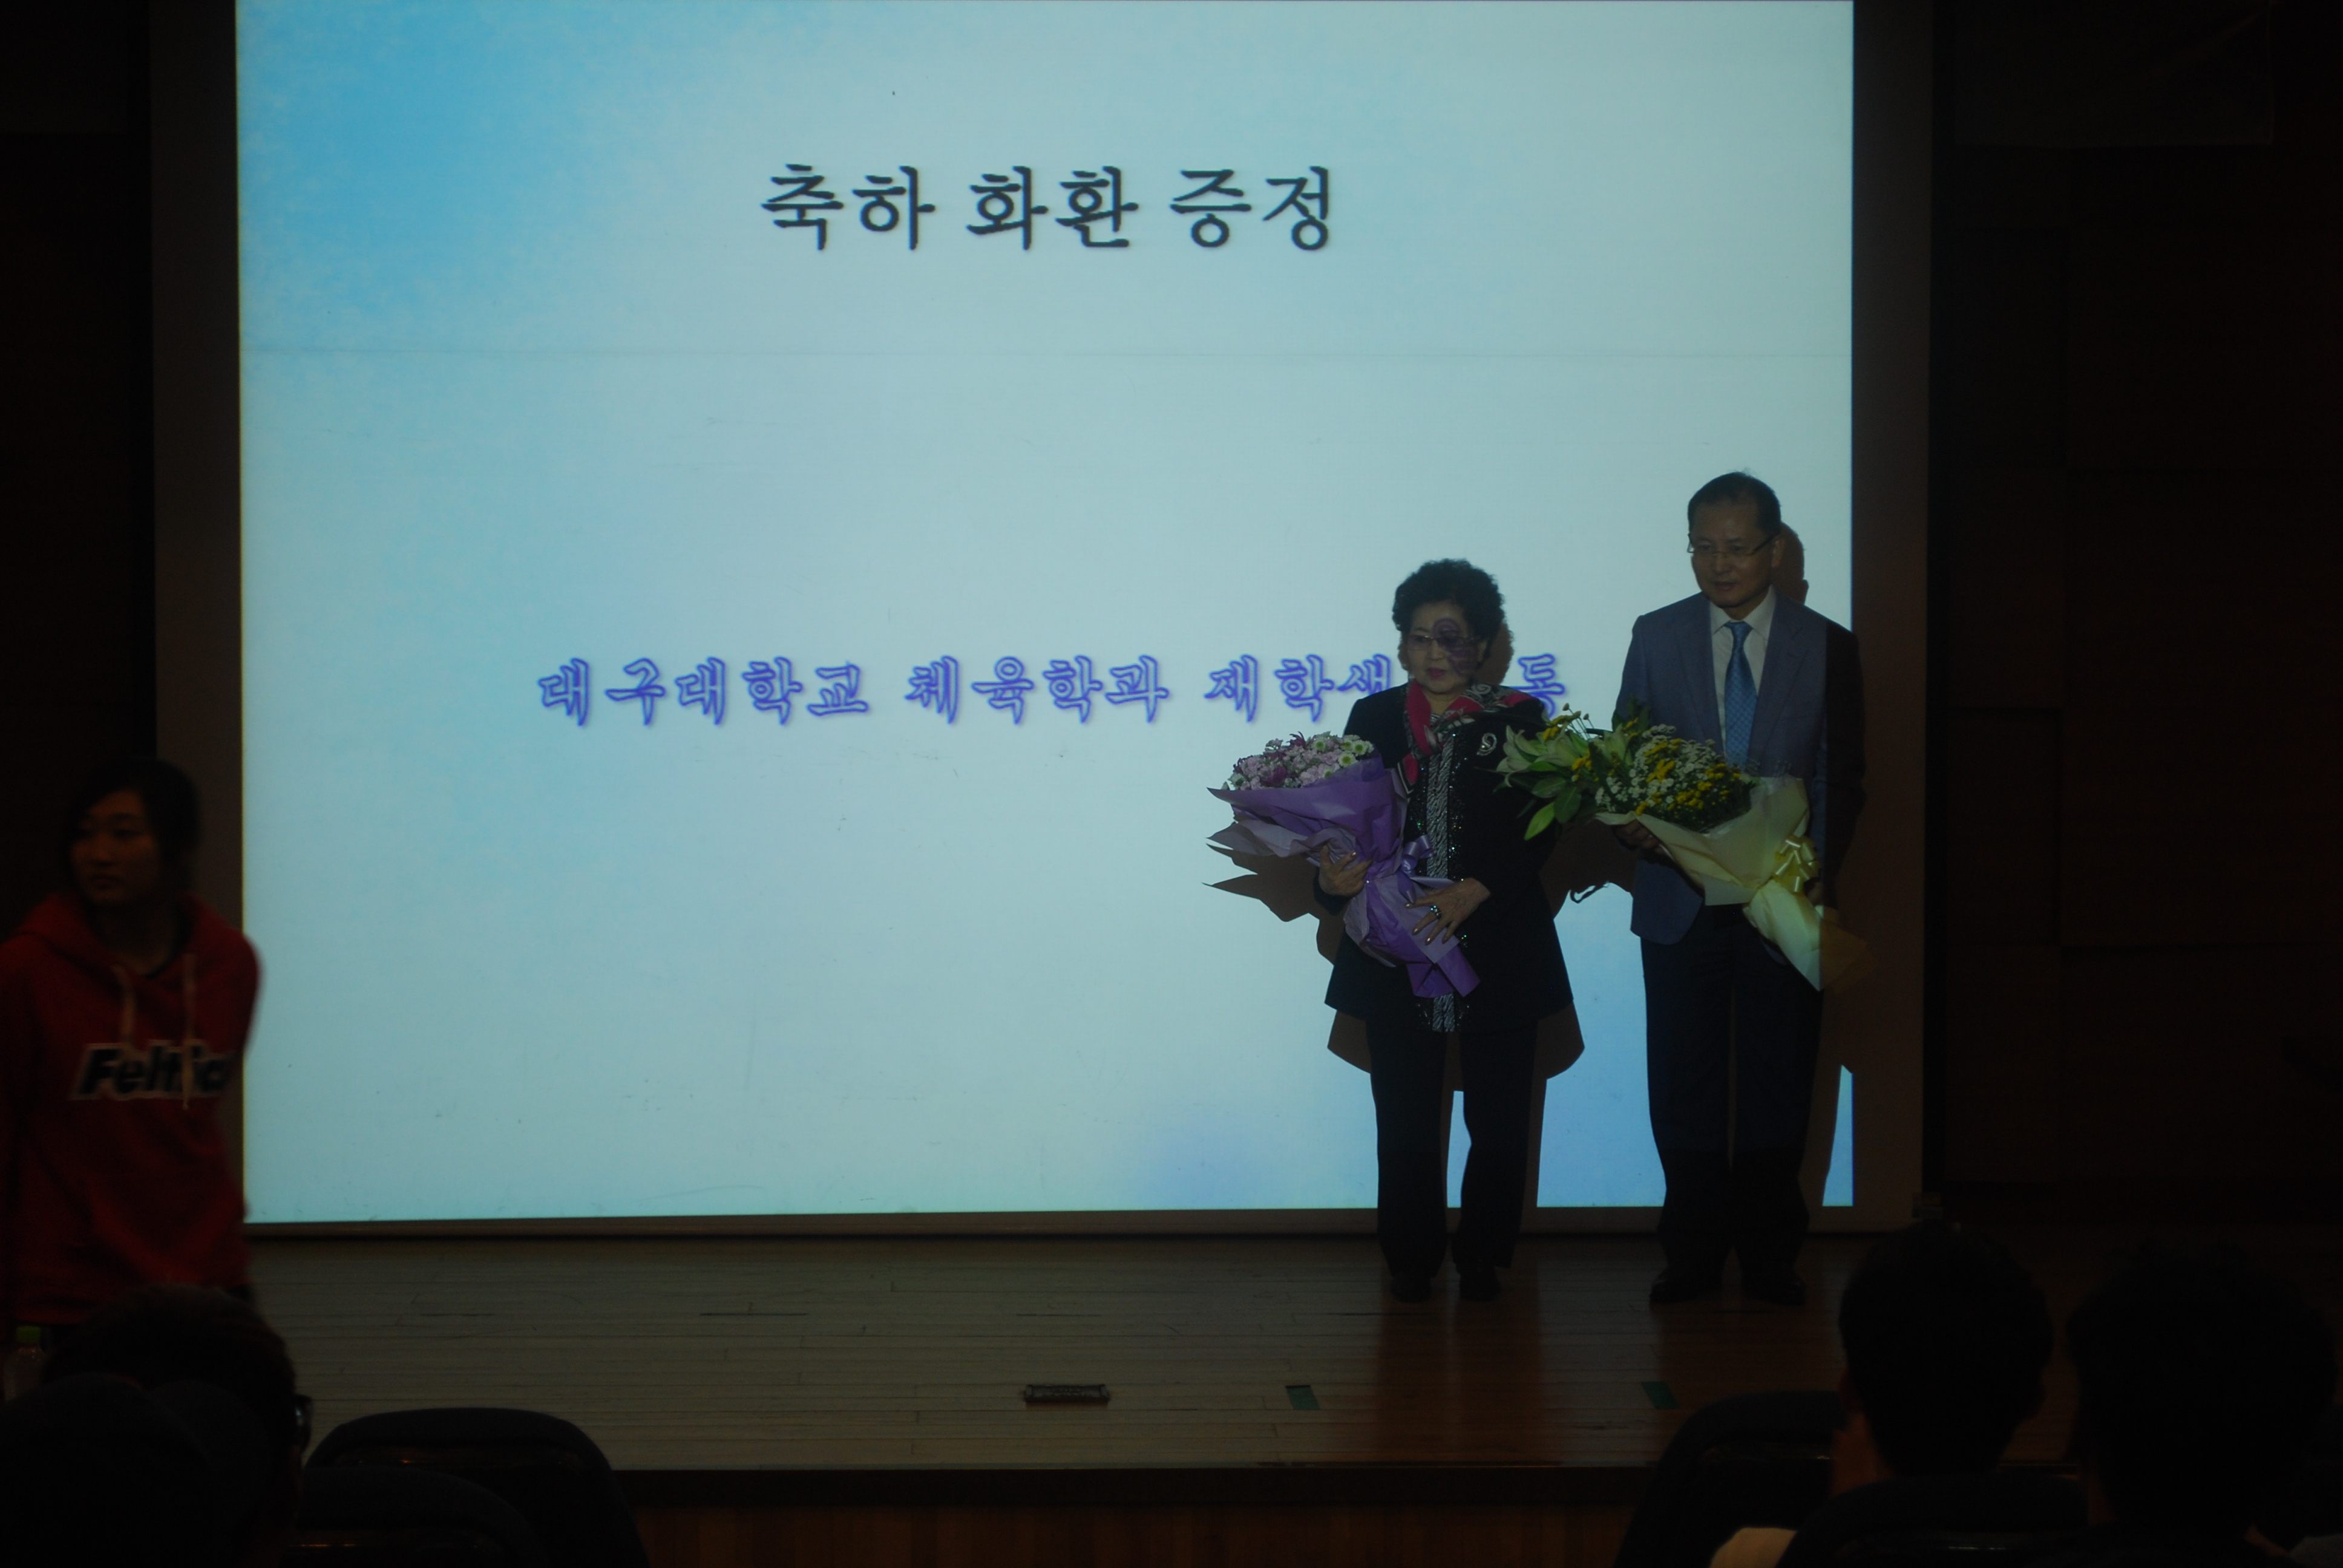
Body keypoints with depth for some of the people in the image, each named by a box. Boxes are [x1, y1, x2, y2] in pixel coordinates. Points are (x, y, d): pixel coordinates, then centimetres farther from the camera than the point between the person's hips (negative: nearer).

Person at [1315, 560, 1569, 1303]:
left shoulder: (1518, 719, 4)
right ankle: (1411, 1260, 12)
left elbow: (1537, 830, -3)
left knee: (1499, 1116, 1)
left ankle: (1481, 1257, 13)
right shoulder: (1374, 719, 11)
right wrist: (1335, 878, -16)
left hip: (1496, 951, -1)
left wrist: (1474, 890, -17)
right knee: (1404, 1117, 2)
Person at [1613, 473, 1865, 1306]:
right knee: (1684, 1082, 4)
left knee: (1778, 1082, 5)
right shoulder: (1656, 637, 6)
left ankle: (1770, 1253, 16)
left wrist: (1821, 874, -9)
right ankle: (1693, 1252, 14)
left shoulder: (1827, 647, 3)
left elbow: (1843, 779, 3)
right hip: (1681, 899, 1)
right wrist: (1630, 822, -14)